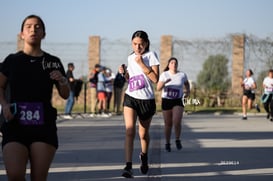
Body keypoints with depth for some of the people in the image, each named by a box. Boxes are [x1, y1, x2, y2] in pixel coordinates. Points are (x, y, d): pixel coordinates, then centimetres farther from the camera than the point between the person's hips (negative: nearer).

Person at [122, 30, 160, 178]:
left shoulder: (151, 55, -5)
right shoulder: (130, 58, 10)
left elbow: (155, 79, -14)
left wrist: (141, 63, -19)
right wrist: (124, 73, 1)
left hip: (147, 99, -2)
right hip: (130, 98, 2)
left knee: (143, 133, 14)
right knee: (129, 131, -17)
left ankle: (144, 156, 44)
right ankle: (128, 166, -21)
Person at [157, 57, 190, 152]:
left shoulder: (182, 75, -2)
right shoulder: (164, 75, -5)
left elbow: (186, 83, 20)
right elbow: (158, 88, -12)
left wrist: (187, 91, 1)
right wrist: (164, 82, -31)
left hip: (178, 102, 0)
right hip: (166, 101, 0)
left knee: (177, 122, -20)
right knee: (168, 125, 5)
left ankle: (177, 140, 5)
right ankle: (167, 143, 25)